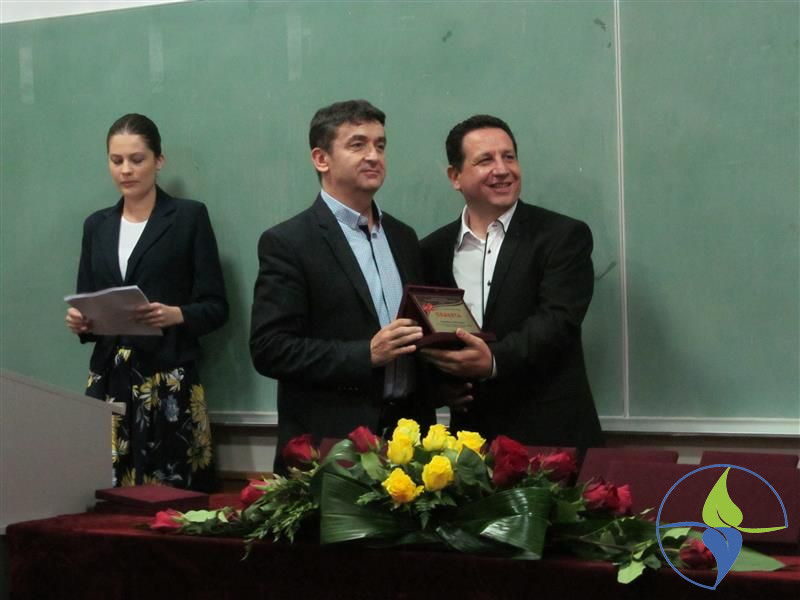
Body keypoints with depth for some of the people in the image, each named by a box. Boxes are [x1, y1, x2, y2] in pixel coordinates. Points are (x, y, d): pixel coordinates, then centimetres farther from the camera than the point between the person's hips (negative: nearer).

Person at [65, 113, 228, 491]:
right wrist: (79, 321, -5)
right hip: (108, 380, 4)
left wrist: (175, 315, -20)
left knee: (168, 493, -9)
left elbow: (216, 306, -2)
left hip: (169, 382, -4)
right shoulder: (97, 225, 15)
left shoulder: (189, 217, 1)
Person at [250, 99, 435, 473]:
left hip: (408, 433, 5)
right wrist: (367, 354, -20)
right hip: (328, 447, -5)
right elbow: (268, 349, -13)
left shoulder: (403, 238, 13)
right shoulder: (286, 243, -7)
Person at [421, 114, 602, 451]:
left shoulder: (565, 236, -2)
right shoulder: (434, 251, 9)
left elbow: (557, 320, -14)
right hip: (470, 432, 3)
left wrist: (494, 361, -30)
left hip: (552, 432, -3)